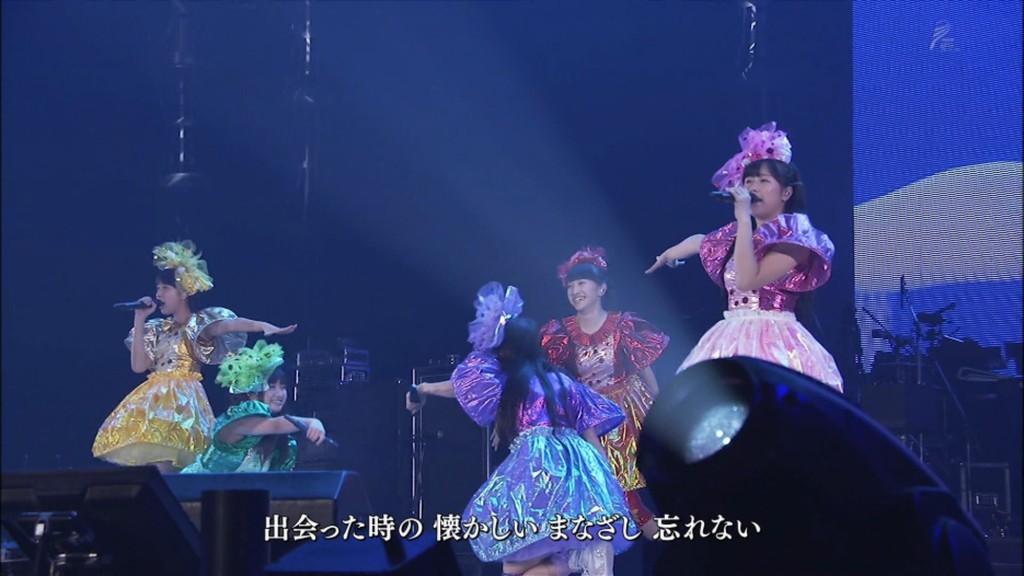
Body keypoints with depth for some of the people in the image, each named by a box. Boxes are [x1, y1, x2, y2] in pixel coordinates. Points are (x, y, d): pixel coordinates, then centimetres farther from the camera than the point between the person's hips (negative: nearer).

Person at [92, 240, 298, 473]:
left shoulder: (199, 323, 2)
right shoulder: (157, 330, 18)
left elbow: (230, 324, -17)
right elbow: (138, 365, 8)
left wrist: (264, 326, -34)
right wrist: (140, 320, 9)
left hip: (181, 398, -6)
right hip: (155, 399, 6)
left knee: (166, 465, -19)